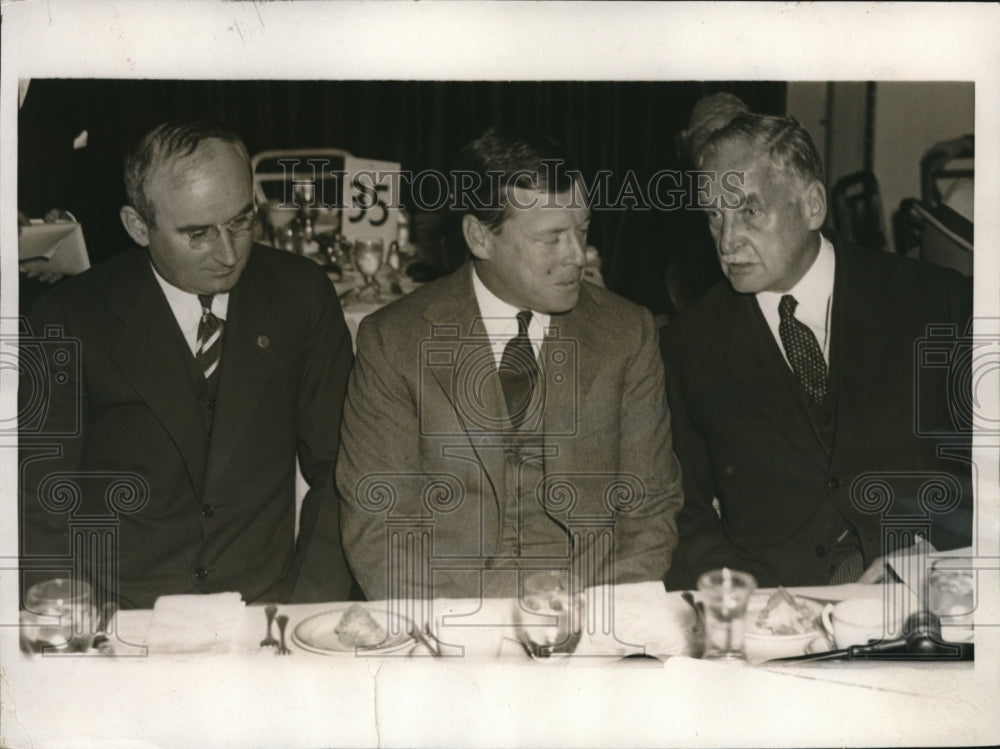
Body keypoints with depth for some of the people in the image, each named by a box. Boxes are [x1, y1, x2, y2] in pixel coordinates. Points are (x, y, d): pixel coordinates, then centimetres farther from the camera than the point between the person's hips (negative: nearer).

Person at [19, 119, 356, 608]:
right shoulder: (69, 319, -2)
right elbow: (43, 499, 2)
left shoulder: (301, 295, 3)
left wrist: (313, 611, -4)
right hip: (115, 621, -1)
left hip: (267, 607, 1)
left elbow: (335, 467, 6)